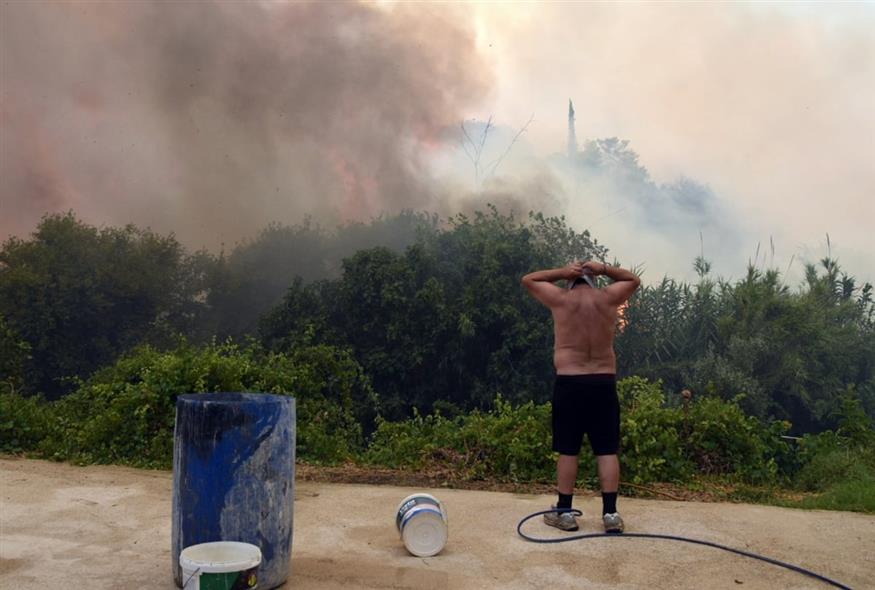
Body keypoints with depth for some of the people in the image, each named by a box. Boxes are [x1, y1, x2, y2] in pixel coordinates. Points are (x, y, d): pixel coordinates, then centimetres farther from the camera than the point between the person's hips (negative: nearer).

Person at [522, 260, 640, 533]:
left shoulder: (560, 299, 0)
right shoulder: (608, 297, 5)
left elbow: (528, 280, 16)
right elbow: (634, 280, 25)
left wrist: (562, 272, 9)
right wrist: (604, 269, 13)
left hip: (569, 383, -1)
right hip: (604, 383, 2)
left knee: (567, 451, 4)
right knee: (607, 451, 5)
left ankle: (564, 513, 11)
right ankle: (610, 513, 5)